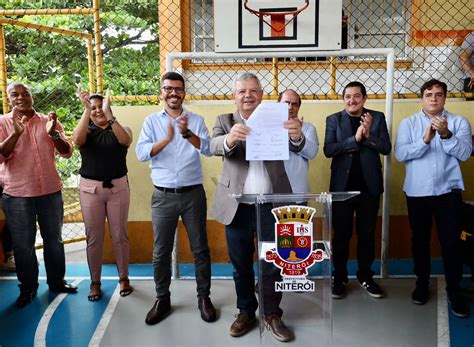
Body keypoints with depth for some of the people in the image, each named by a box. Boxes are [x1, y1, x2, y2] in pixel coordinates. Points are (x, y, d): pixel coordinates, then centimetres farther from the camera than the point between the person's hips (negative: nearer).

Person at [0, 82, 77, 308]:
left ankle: (56, 281, 29)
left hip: (51, 191, 2)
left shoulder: (49, 121, 4)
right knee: (23, 244, 6)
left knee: (54, 240, 13)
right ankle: (27, 288, 23)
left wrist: (54, 134, -21)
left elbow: (67, 153, -3)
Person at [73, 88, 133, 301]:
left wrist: (109, 113, -28)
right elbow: (77, 139, -21)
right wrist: (86, 110, -25)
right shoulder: (86, 131, 4)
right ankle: (95, 282, 18)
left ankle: (124, 278, 22)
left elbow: (126, 141, -21)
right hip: (90, 188, 1)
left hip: (118, 187, 0)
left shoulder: (120, 129, 3)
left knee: (119, 236, 7)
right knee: (94, 238, 6)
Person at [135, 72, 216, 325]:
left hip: (193, 193, 0)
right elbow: (141, 153, -8)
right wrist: (166, 139, -22)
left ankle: (204, 297, 22)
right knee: (161, 252, 8)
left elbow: (207, 149, -11)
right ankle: (162, 299, 24)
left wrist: (187, 133, -27)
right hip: (163, 196, 1)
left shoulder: (196, 120, 4)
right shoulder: (152, 121, 5)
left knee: (200, 249, 7)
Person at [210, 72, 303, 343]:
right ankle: (246, 312, 28)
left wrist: (296, 135, -34)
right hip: (238, 206, 0)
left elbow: (295, 147, -9)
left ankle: (272, 314, 25)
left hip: (272, 204, 0)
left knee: (274, 262, 8)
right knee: (241, 263, 11)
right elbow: (215, 146, -14)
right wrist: (230, 139, -38)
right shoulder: (225, 121, 4)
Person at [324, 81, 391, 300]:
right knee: (341, 234, 5)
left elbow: (386, 148, -4)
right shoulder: (333, 120, 2)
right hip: (342, 186, -1)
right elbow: (328, 150, -11)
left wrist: (369, 134, -20)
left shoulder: (377, 117, 4)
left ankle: (365, 276, 26)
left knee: (367, 233, 11)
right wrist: (355, 139, -19)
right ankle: (339, 277, 19)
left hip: (369, 186, 1)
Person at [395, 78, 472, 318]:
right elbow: (400, 154, -10)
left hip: (448, 191, -1)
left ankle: (453, 291, 14)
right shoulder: (408, 123, 3)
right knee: (420, 240, 12)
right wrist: (425, 140, -23)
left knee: (451, 241, 0)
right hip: (417, 192, 1)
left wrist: (446, 134, -25)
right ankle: (422, 284, 28)